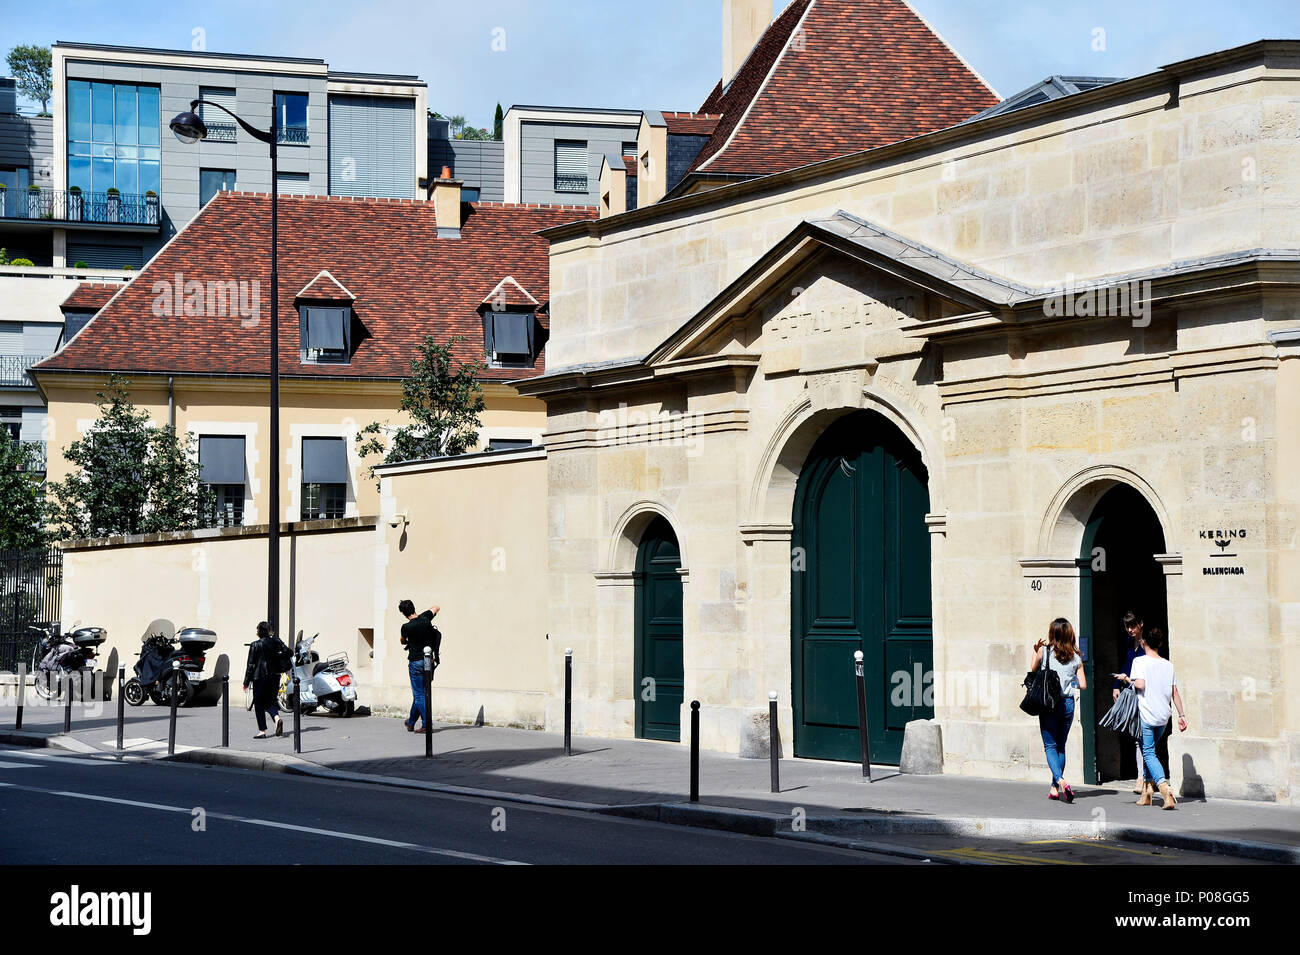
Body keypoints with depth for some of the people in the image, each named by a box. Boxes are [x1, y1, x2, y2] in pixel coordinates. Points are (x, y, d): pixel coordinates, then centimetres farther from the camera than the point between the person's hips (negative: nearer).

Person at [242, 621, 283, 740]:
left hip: (260, 677, -4)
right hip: (274, 676, 4)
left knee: (259, 704, 6)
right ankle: (277, 718, -14)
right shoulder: (275, 642, 1)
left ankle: (262, 731, 5)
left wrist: (246, 682, -1)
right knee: (270, 701, 15)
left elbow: (251, 665, -7)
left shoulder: (255, 645, -8)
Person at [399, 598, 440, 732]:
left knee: (419, 695, -2)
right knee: (419, 693, 16)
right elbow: (436, 607, 19)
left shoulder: (406, 627, -17)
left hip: (416, 662, -6)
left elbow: (403, 641, 8)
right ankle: (411, 723, 28)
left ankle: (427, 724, -9)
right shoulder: (425, 618, -4)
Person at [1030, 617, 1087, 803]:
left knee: (1050, 745, -2)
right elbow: (1083, 685, 2)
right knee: (1060, 746, 15)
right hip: (1068, 703, 3)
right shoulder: (1076, 658, 4)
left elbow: (1032, 672, 9)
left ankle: (1061, 781, -24)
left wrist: (1036, 652, 15)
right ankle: (1055, 787, 16)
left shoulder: (1044, 651, -3)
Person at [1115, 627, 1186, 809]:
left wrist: (1126, 678, 0)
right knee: (1149, 751, 21)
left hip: (1146, 715, -5)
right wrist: (1182, 715, 13)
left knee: (1148, 753, -5)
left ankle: (1164, 787, -26)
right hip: (1163, 717, 6)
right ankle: (1147, 790, 20)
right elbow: (1175, 693, 9)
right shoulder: (1168, 665, 9)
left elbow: (1140, 685, -18)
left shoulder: (1140, 661, -6)